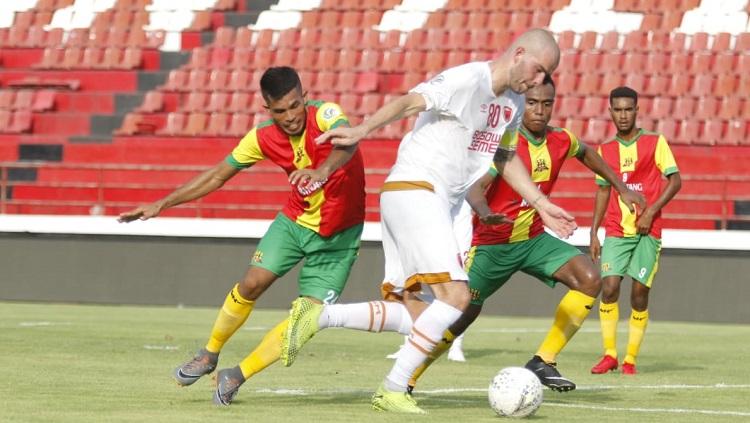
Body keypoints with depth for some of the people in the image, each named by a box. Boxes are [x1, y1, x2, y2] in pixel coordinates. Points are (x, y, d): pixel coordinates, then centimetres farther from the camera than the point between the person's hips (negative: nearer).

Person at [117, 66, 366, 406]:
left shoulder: (325, 115, -25)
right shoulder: (263, 138, -11)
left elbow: (347, 140, -49)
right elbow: (217, 176, 1)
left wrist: (322, 170, -70)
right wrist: (162, 205, -1)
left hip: (338, 235, -3)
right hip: (295, 220, 3)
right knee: (253, 282, -14)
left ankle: (237, 377, 4)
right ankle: (209, 354, 13)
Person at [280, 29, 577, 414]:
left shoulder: (513, 101, 15)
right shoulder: (468, 80, -13)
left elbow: (504, 158, 29)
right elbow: (409, 103, -24)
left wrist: (541, 204, 23)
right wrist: (362, 131, -38)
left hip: (436, 205, 10)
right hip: (414, 191, -10)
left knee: (414, 312, 5)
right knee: (455, 295, -17)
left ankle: (314, 316, 5)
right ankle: (393, 390, -10)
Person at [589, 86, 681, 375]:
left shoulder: (655, 143, 0)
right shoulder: (605, 150, 10)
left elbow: (675, 181, -2)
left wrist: (651, 211, -14)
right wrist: (594, 233, 9)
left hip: (647, 232, -2)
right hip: (615, 231, 2)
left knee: (639, 293, -6)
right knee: (609, 287, -13)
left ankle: (631, 359, 3)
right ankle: (609, 354, -5)